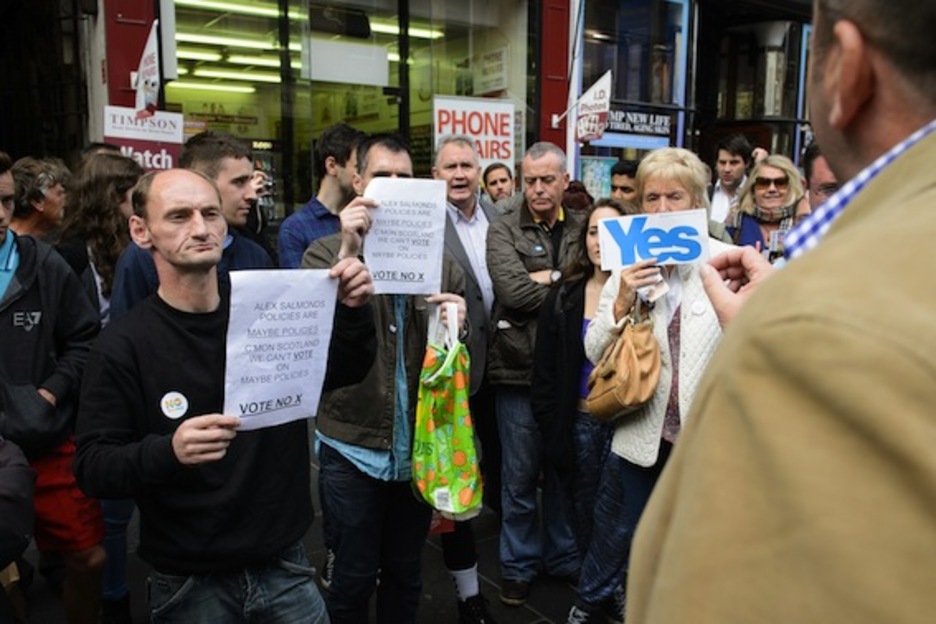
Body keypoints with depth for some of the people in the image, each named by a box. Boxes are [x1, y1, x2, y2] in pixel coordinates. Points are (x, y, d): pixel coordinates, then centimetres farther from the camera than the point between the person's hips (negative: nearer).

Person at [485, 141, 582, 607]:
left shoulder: (582, 228, 7)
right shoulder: (504, 230, -3)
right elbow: (511, 291, -18)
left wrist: (548, 278, -12)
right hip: (519, 368, -3)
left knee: (564, 469, 17)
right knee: (520, 475, 10)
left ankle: (562, 555, 36)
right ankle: (518, 564, 28)